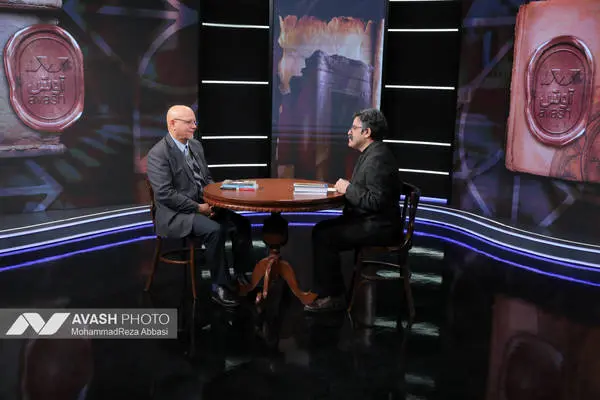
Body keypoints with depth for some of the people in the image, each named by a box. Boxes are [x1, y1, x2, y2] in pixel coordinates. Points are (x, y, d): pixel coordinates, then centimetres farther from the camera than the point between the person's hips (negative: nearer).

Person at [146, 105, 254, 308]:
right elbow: (165, 194, -20)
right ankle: (220, 287, -18)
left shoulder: (196, 145, 11)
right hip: (176, 214, -8)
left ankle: (242, 275, 0)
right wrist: (198, 207, -20)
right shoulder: (158, 153, -14)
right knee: (215, 230, -31)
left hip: (203, 205, 8)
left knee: (241, 223, -11)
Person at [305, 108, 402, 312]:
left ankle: (331, 296, -3)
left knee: (325, 237, -15)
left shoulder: (378, 158, -21)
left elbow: (376, 201, -27)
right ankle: (326, 289, 13)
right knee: (321, 229, 9)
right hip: (368, 220, 11)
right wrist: (346, 187, 3)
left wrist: (348, 190, -16)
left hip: (378, 227, -11)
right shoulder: (370, 153, 13)